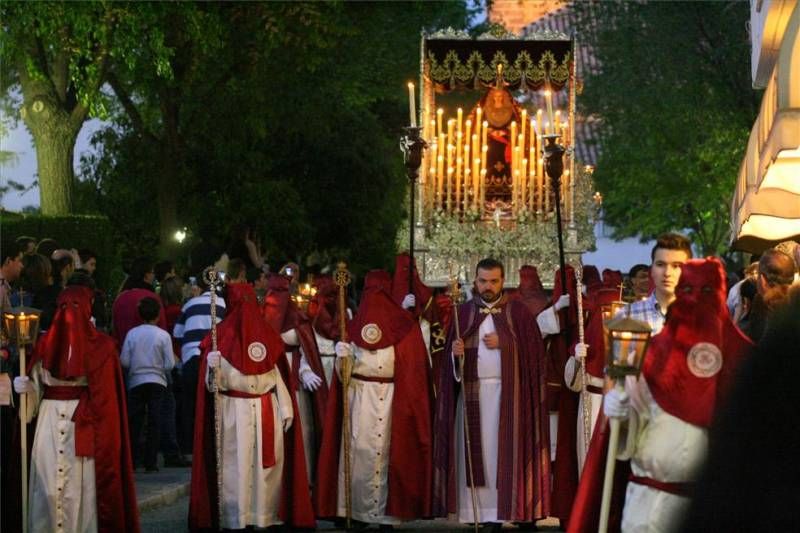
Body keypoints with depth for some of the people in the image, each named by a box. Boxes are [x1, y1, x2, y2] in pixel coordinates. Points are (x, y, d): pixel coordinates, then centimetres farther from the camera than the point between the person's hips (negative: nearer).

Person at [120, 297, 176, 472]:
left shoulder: (132, 334, -2)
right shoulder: (163, 335, -6)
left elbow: (124, 361, -3)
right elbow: (170, 364, -7)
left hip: (136, 382, 1)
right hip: (157, 382, -1)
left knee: (134, 423, 7)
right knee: (155, 423, 1)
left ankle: (131, 461, 7)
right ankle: (150, 462, -2)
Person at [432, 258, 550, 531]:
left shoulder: (517, 311, 4)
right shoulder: (464, 311, 10)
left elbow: (533, 347, -1)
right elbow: (451, 353, 8)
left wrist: (503, 343, -11)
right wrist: (456, 351, -13)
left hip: (507, 393, -2)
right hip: (471, 391, 2)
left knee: (504, 451, -4)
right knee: (474, 451, -1)